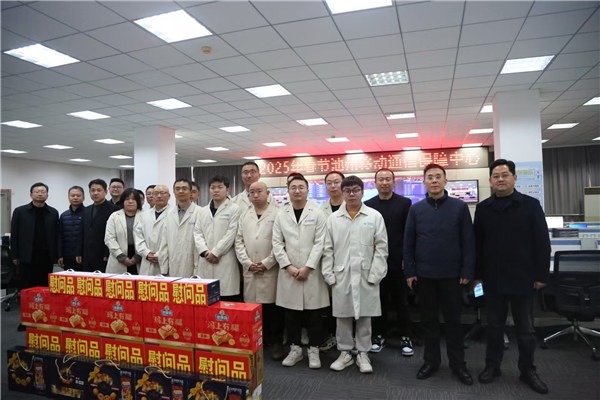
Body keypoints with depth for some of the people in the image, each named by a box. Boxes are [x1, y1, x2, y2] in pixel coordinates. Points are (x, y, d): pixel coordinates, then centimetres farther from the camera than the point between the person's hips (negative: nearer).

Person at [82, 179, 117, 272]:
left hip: (104, 259, -6)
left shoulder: (113, 210, -8)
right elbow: (84, 234, 18)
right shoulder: (86, 210, 16)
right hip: (87, 260, 6)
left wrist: (108, 255, -14)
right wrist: (80, 254, 13)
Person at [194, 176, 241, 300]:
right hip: (206, 261, 5)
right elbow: (197, 233, 11)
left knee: (227, 302, -3)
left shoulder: (234, 209, 0)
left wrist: (215, 252, -10)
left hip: (225, 261, -4)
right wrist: (205, 252, -5)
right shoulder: (203, 211, 18)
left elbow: (231, 234, -7)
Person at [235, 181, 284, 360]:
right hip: (250, 271, 4)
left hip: (271, 270, -4)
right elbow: (239, 242, 9)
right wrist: (248, 263, -3)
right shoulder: (244, 216, 13)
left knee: (273, 307, 2)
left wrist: (267, 263, -12)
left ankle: (276, 342, 16)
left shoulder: (278, 214, -1)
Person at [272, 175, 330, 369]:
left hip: (312, 272, -2)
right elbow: (277, 243, 2)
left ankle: (314, 350, 21)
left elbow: (320, 243, -7)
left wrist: (307, 267, -13)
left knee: (313, 314, 6)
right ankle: (295, 349, 25)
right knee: (291, 314, 10)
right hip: (288, 272, 2)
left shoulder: (318, 212, -2)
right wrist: (288, 266, -8)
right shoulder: (281, 214, 5)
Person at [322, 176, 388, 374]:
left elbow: (381, 248, -2)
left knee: (364, 317, 9)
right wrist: (329, 276, -1)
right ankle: (345, 353, 26)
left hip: (366, 276, -1)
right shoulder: (333, 218, 4)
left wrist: (374, 275, -8)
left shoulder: (375, 216, 0)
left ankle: (363, 354, 24)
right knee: (343, 316, 10)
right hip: (341, 277, 1)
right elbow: (328, 250, 4)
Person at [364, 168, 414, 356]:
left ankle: (405, 337, 21)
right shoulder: (368, 205, 4)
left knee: (401, 301, 9)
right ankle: (379, 335, 23)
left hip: (398, 261, -1)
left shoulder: (405, 203, 0)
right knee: (379, 300, 10)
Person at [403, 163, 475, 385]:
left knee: (453, 319, 10)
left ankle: (458, 363, 25)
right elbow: (408, 242, 3)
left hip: (452, 274, -1)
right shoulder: (416, 209, 1)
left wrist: (467, 271, -6)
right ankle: (431, 360, 27)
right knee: (428, 319, 12)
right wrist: (409, 271, -1)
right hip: (424, 275, 2)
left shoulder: (460, 207, -2)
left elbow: (468, 241, -2)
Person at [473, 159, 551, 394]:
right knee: (494, 325, 12)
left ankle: (527, 370, 27)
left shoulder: (531, 205, -3)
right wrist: (477, 274, 3)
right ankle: (492, 366, 26)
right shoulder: (483, 208, 3)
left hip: (522, 278, -1)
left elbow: (542, 241, -3)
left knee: (525, 327, 12)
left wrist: (541, 274, -6)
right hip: (493, 278, 1)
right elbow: (477, 243, 4)